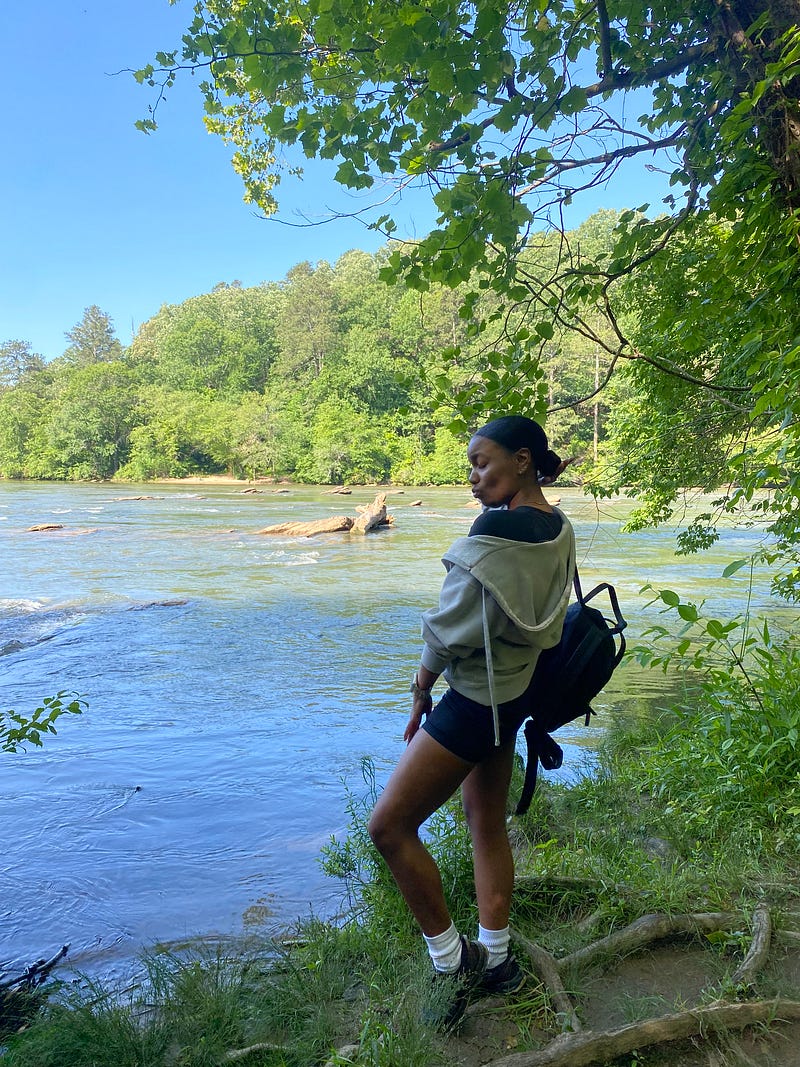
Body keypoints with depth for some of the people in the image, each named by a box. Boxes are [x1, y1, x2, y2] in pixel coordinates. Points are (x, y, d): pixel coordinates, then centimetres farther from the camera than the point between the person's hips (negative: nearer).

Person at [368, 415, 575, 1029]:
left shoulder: (496, 529, -22)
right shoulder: (559, 530, 4)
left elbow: (452, 625, -18)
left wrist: (421, 689, -4)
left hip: (475, 698, -10)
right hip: (515, 694, 10)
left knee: (389, 826, 0)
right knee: (487, 823, 20)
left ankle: (451, 959, 14)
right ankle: (496, 960, 33)